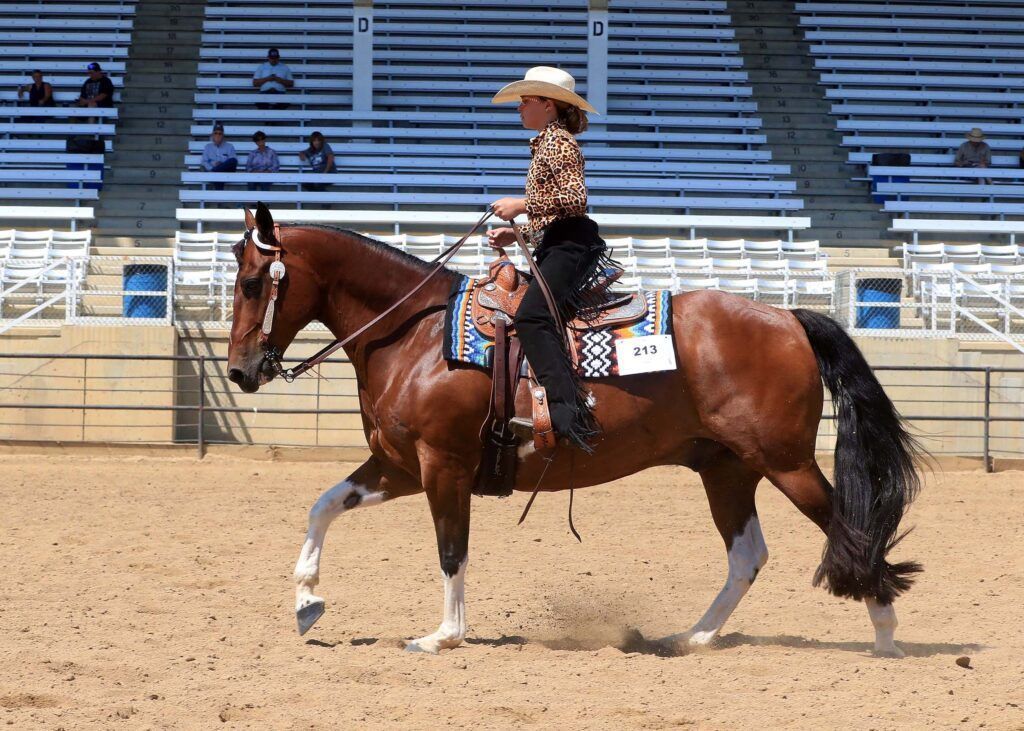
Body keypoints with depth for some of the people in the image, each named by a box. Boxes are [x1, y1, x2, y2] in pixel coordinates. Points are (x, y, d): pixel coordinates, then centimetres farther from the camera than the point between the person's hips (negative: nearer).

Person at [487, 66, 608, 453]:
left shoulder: (557, 143, -6)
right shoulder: (547, 144, 25)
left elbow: (575, 199, -19)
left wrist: (522, 205, -14)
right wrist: (516, 233, 17)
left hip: (570, 246, -12)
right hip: (554, 248, 12)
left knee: (531, 316, -29)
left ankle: (569, 413, -42)